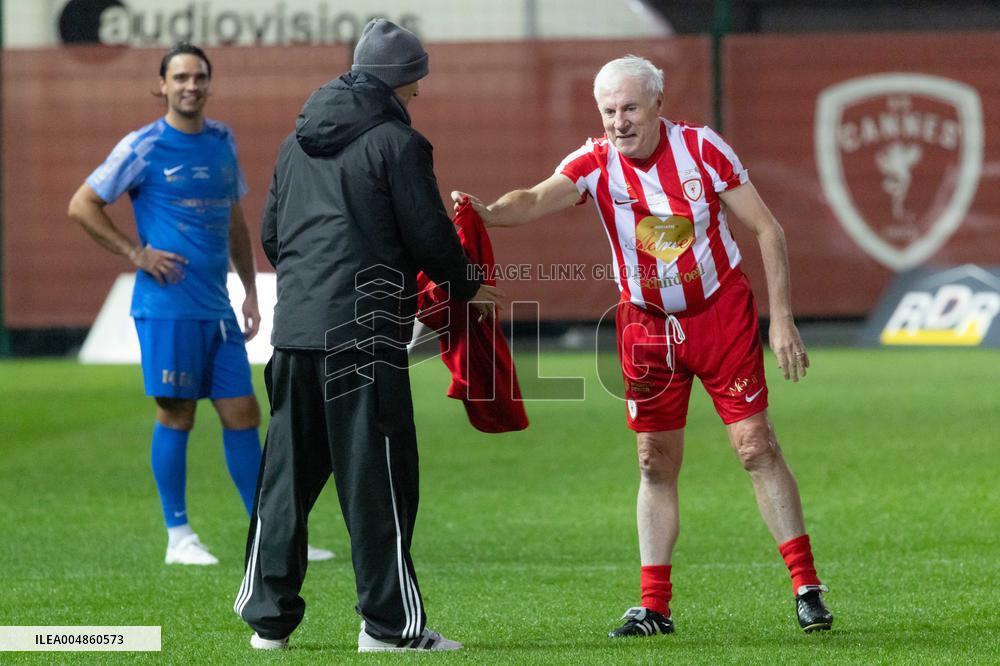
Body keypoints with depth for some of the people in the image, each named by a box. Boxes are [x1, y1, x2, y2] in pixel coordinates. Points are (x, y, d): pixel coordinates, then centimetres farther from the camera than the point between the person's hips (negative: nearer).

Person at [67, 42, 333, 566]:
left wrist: (250, 289, 16)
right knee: (176, 415, -3)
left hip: (217, 307, 6)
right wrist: (137, 254, -8)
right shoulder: (143, 147, -5)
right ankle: (178, 537, 6)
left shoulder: (222, 141, 13)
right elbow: (81, 205, -3)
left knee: (242, 414, 5)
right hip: (167, 305, -6)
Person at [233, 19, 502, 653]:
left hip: (296, 328, 7)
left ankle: (269, 617, 12)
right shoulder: (397, 141, -5)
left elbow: (271, 233, 21)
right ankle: (390, 623, 1)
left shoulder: (297, 143, 16)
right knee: (377, 476, -1)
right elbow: (429, 235, -6)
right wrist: (468, 288, 11)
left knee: (287, 474, 10)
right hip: (366, 333, -6)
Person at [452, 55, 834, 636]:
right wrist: (486, 211, -53)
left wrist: (782, 319, -11)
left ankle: (808, 588, 1)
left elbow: (768, 230, -7)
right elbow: (538, 200, -31)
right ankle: (654, 607, 8)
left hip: (722, 311, -2)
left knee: (757, 446, -5)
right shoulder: (596, 163, -12)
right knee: (656, 462, 3)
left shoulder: (701, 149, -13)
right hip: (647, 323, 2)